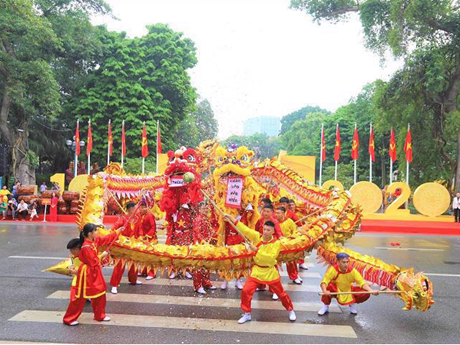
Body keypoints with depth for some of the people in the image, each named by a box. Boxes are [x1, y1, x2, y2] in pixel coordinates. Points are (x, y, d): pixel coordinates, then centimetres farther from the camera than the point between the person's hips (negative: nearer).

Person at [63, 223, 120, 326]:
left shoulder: (96, 240, 0)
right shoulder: (86, 247, -26)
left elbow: (107, 238, 11)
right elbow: (93, 262, -23)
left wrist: (119, 231, 11)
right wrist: (102, 255, -11)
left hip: (95, 272, 9)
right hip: (86, 273, -9)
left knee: (100, 293, 15)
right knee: (80, 297, 0)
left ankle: (100, 315, 29)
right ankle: (69, 319, 14)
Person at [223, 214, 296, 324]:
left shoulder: (276, 243, -15)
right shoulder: (257, 236, -8)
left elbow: (271, 258, -27)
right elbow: (244, 229, -13)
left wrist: (257, 250, -27)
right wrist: (231, 218, -20)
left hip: (270, 272, -2)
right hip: (257, 270, 2)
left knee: (281, 293, 10)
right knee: (246, 291, -5)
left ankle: (291, 311, 35)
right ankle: (247, 314, 14)